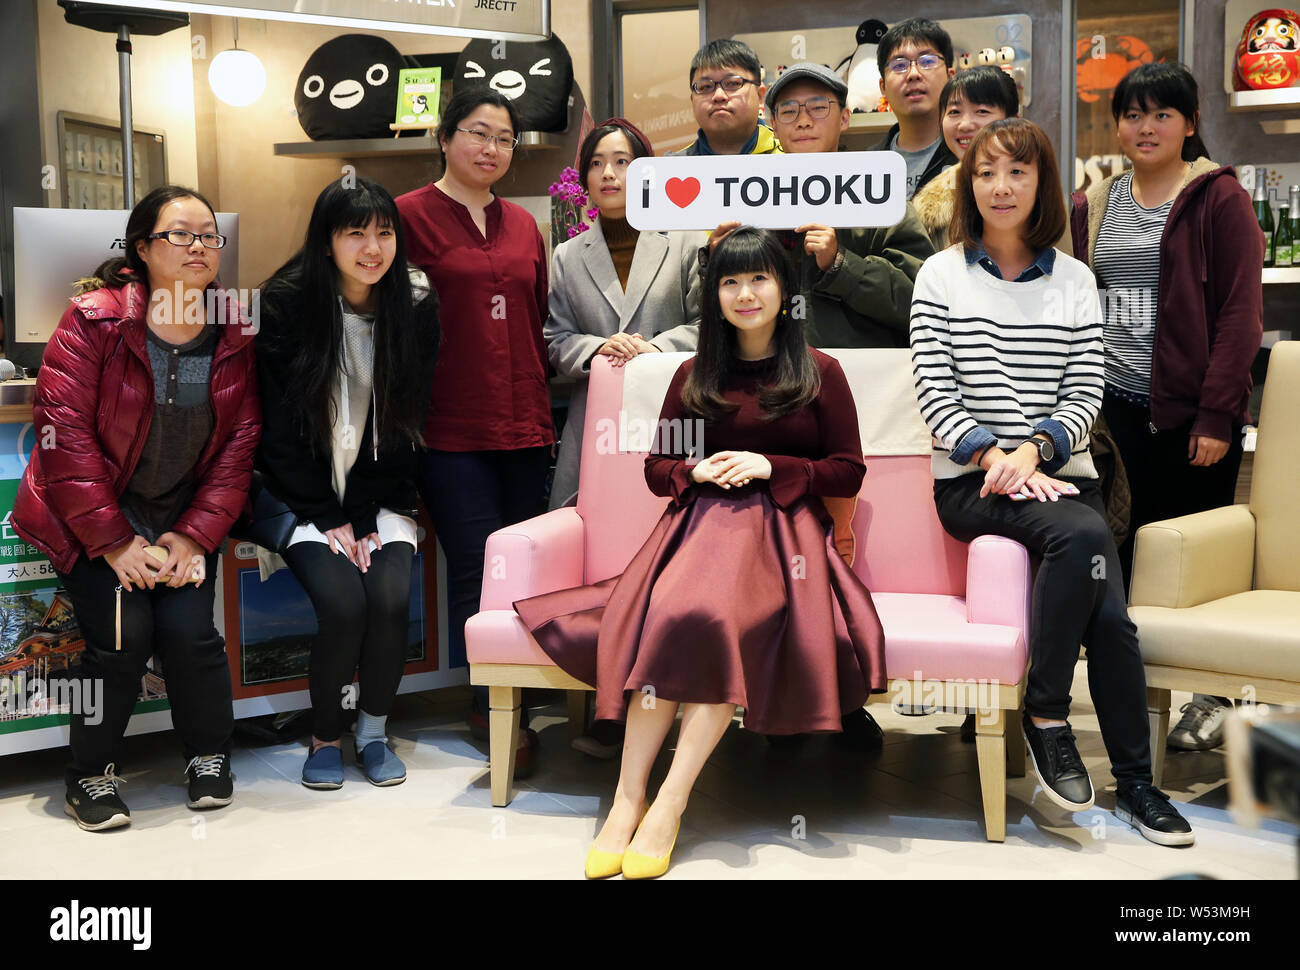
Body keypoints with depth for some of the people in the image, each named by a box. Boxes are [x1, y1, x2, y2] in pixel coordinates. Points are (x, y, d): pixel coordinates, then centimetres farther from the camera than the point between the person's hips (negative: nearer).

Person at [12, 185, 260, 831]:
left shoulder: (234, 334, -2)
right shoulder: (92, 321, -13)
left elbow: (238, 445, -1)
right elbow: (65, 435, -16)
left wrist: (194, 535, -11)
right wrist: (113, 542, -19)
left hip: (184, 516, 3)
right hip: (92, 517, -2)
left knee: (188, 628, -14)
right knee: (123, 631, -17)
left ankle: (210, 758, 11)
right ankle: (90, 776, 5)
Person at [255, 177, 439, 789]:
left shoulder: (416, 309, -1)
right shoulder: (286, 305, -8)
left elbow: (409, 423, 1)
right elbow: (279, 429, -7)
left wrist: (370, 518, -7)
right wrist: (330, 519, -11)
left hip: (381, 496, 2)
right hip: (304, 496, -2)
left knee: (390, 597, -22)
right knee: (343, 600, -24)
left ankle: (374, 733, 3)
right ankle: (325, 739, 0)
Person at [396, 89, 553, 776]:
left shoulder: (523, 226, 17)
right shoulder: (410, 215, 0)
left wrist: (540, 405, 15)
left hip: (524, 428, 5)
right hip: (450, 430, -5)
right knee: (478, 570, -7)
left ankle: (495, 710, 16)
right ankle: (498, 714, 2)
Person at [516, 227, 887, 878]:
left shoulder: (820, 373, 13)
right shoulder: (694, 377, 21)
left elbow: (848, 474, 9)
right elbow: (656, 467, 22)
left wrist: (770, 467, -5)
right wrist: (697, 471, 0)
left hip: (782, 525, -2)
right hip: (702, 519, 2)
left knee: (717, 614, -35)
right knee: (668, 611, -33)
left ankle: (668, 805, -33)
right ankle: (627, 799, -34)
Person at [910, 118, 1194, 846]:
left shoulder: (1075, 280, 12)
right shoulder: (941, 276, 6)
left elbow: (1086, 393, 5)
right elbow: (936, 392, -2)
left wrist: (1033, 449, -13)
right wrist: (994, 458, -16)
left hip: (1060, 472, 3)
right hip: (970, 481, -2)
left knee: (1111, 616, -20)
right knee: (1085, 535, -32)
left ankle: (1137, 782, -4)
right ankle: (1047, 715, -17)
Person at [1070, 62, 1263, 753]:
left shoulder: (1220, 198, 0)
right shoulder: (1093, 207, 14)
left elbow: (1241, 311, -6)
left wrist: (1217, 414, -13)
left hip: (1194, 411, -4)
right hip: (1115, 407, 4)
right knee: (1124, 548, 5)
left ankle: (1212, 697, 17)